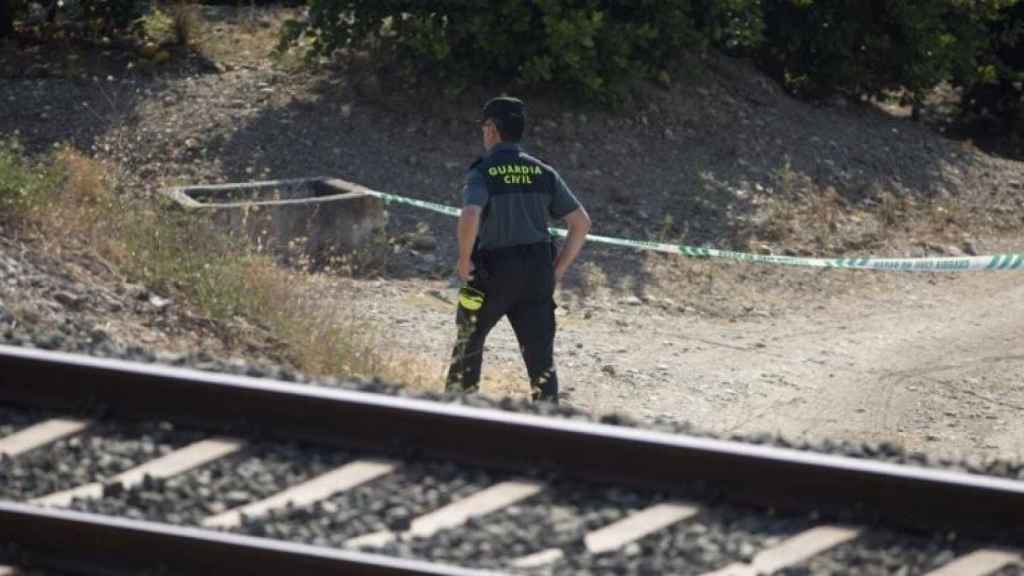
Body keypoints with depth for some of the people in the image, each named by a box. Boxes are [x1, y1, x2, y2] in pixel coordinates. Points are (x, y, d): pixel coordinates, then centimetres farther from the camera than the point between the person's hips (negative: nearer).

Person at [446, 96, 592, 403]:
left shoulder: (483, 173, -9)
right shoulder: (543, 173, 6)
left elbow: (470, 216, -28)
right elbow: (581, 223, 4)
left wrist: (464, 259, -13)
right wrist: (558, 270, 9)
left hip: (493, 274, -3)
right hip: (538, 274, 3)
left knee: (469, 342, 21)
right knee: (541, 359, 4)